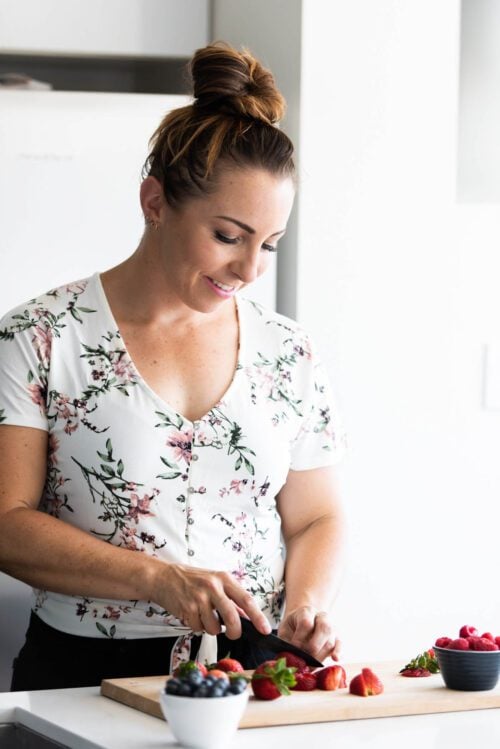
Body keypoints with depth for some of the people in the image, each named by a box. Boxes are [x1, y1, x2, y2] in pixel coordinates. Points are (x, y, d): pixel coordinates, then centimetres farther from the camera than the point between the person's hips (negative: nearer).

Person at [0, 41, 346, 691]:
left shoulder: (288, 353, 11)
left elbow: (316, 518, 18)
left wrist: (307, 604, -3)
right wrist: (157, 578, -15)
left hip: (252, 669, 3)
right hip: (84, 678, -3)